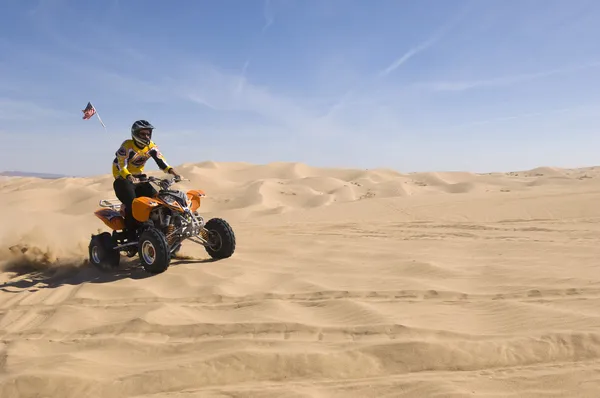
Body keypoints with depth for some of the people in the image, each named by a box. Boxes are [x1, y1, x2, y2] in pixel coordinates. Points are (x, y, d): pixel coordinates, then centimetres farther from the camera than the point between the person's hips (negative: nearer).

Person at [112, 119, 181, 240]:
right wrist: (129, 176, -44)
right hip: (123, 179, -6)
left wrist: (172, 171, -26)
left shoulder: (151, 146, 1)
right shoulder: (127, 146, -16)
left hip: (139, 179, 6)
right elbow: (121, 166, -24)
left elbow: (161, 160, -8)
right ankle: (131, 234, -17)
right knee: (132, 204, -27)